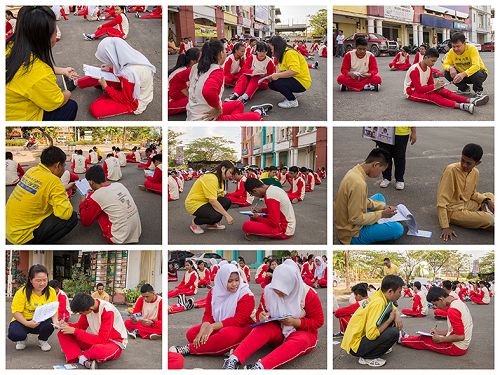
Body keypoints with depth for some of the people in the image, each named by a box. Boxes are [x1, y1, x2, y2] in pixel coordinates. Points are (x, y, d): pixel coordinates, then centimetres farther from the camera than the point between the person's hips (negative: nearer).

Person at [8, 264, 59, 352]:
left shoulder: (51, 292, -9)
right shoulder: (22, 292, -17)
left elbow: (54, 311, -7)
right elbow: (16, 312, -17)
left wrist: (55, 320, -30)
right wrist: (27, 323, -33)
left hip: (42, 322, 2)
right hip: (23, 321, -2)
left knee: (50, 324, -33)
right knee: (13, 333, -33)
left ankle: (43, 340, 4)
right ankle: (22, 339, 8)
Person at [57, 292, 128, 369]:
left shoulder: (107, 311, -28)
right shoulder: (87, 305, -8)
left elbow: (101, 340, -30)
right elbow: (80, 326, 7)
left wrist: (75, 331, -29)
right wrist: (68, 325, -15)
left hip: (114, 342, -7)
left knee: (99, 350, -44)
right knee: (63, 334, -8)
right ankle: (83, 360, -27)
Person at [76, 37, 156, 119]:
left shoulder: (129, 74, -39)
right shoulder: (132, 57, -15)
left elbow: (125, 100, -23)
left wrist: (105, 87, -15)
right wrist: (110, 69, 1)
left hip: (135, 103, -8)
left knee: (94, 109, -17)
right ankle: (77, 82, 32)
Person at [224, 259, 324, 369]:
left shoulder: (308, 295, -18)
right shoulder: (269, 291, -9)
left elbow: (318, 321, -12)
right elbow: (260, 311, 4)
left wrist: (294, 322, -25)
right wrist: (261, 316, -21)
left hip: (303, 332, -3)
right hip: (279, 331, 3)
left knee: (299, 342, -38)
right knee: (263, 328, -29)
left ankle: (260, 366, -56)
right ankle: (234, 360, -47)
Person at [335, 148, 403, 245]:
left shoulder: (355, 171, -1)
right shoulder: (358, 183, -31)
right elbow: (355, 219, -27)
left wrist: (382, 206, 5)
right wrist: (381, 214, -16)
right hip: (352, 235, -10)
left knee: (379, 197, 21)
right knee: (398, 229, -14)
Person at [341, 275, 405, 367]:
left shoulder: (381, 296, 1)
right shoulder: (378, 303, -24)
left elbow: (394, 308, 22)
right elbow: (371, 334, -31)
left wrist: (397, 315, -3)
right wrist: (390, 319, -17)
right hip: (355, 345, -9)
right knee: (393, 332, -23)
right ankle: (367, 358, -8)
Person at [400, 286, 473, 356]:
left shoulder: (453, 310, -25)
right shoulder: (458, 302, 5)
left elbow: (460, 336, -25)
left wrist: (441, 339, -14)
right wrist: (439, 332, 12)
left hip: (457, 348, -8)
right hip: (463, 345, 8)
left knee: (423, 339, 7)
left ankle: (402, 340, 28)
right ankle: (407, 337, 40)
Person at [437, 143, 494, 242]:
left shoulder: (475, 173, -2)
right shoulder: (451, 170, -23)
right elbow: (442, 200, -23)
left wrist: (487, 200, -4)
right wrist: (445, 227, -27)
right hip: (452, 210, -8)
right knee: (489, 220, -21)